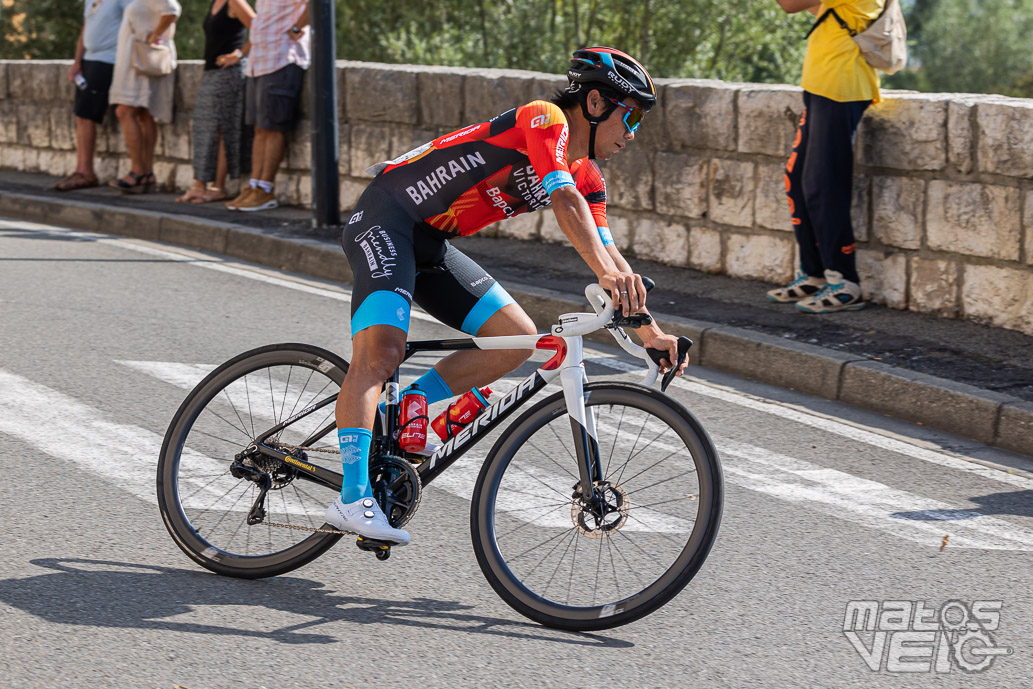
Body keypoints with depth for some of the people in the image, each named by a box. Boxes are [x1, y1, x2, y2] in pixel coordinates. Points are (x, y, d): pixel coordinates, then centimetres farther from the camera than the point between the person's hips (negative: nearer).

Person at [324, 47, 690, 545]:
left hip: (432, 243, 9)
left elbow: (606, 249, 10)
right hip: (387, 218, -9)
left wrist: (650, 332, 2)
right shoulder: (545, 119, -16)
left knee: (518, 338, 0)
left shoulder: (587, 178, 10)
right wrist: (608, 273, -42)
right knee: (380, 352, -25)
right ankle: (353, 499, -31)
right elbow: (565, 202, -30)